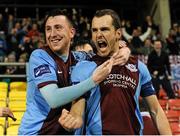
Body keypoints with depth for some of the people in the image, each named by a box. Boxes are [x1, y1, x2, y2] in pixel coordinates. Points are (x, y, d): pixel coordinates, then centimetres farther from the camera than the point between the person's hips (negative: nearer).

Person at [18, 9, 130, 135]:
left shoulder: (79, 58, -1)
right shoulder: (39, 56, -15)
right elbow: (54, 99, -26)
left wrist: (122, 52, -10)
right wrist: (94, 80, -29)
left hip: (66, 130, 5)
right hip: (36, 131, -5)